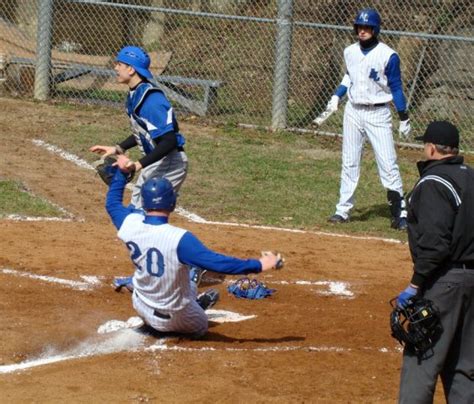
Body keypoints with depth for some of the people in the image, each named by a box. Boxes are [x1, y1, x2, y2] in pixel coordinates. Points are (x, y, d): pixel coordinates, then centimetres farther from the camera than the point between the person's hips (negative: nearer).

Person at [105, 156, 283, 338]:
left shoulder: (130, 225, -18)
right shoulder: (179, 239, -34)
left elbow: (112, 203, 4)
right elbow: (217, 262, -36)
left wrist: (122, 171, 16)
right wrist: (259, 265, -30)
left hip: (141, 308, 3)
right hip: (174, 319, -3)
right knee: (200, 328, 30)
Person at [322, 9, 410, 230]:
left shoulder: (388, 56, -12)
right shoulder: (350, 52, 3)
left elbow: (396, 87, -5)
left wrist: (404, 118, -4)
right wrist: (336, 96, 9)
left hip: (378, 114, -5)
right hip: (353, 112, 5)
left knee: (388, 164, -9)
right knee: (349, 163, 8)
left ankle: (400, 212, -4)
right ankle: (343, 210, 13)